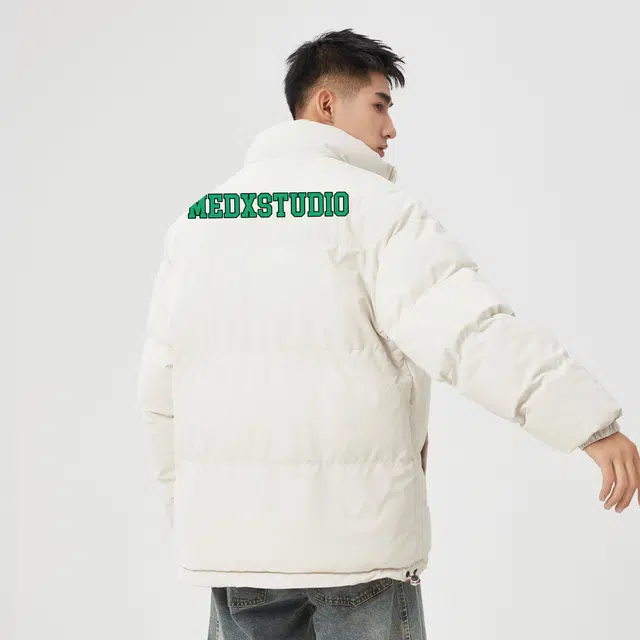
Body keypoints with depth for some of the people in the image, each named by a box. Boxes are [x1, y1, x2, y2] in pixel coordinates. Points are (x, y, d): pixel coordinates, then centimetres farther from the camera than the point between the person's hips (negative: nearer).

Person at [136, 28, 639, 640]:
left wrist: (188, 511, 22)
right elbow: (469, 328, -20)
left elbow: (160, 385, 12)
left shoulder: (197, 217, 10)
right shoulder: (377, 206, -7)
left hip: (231, 536, 5)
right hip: (356, 532, -5)